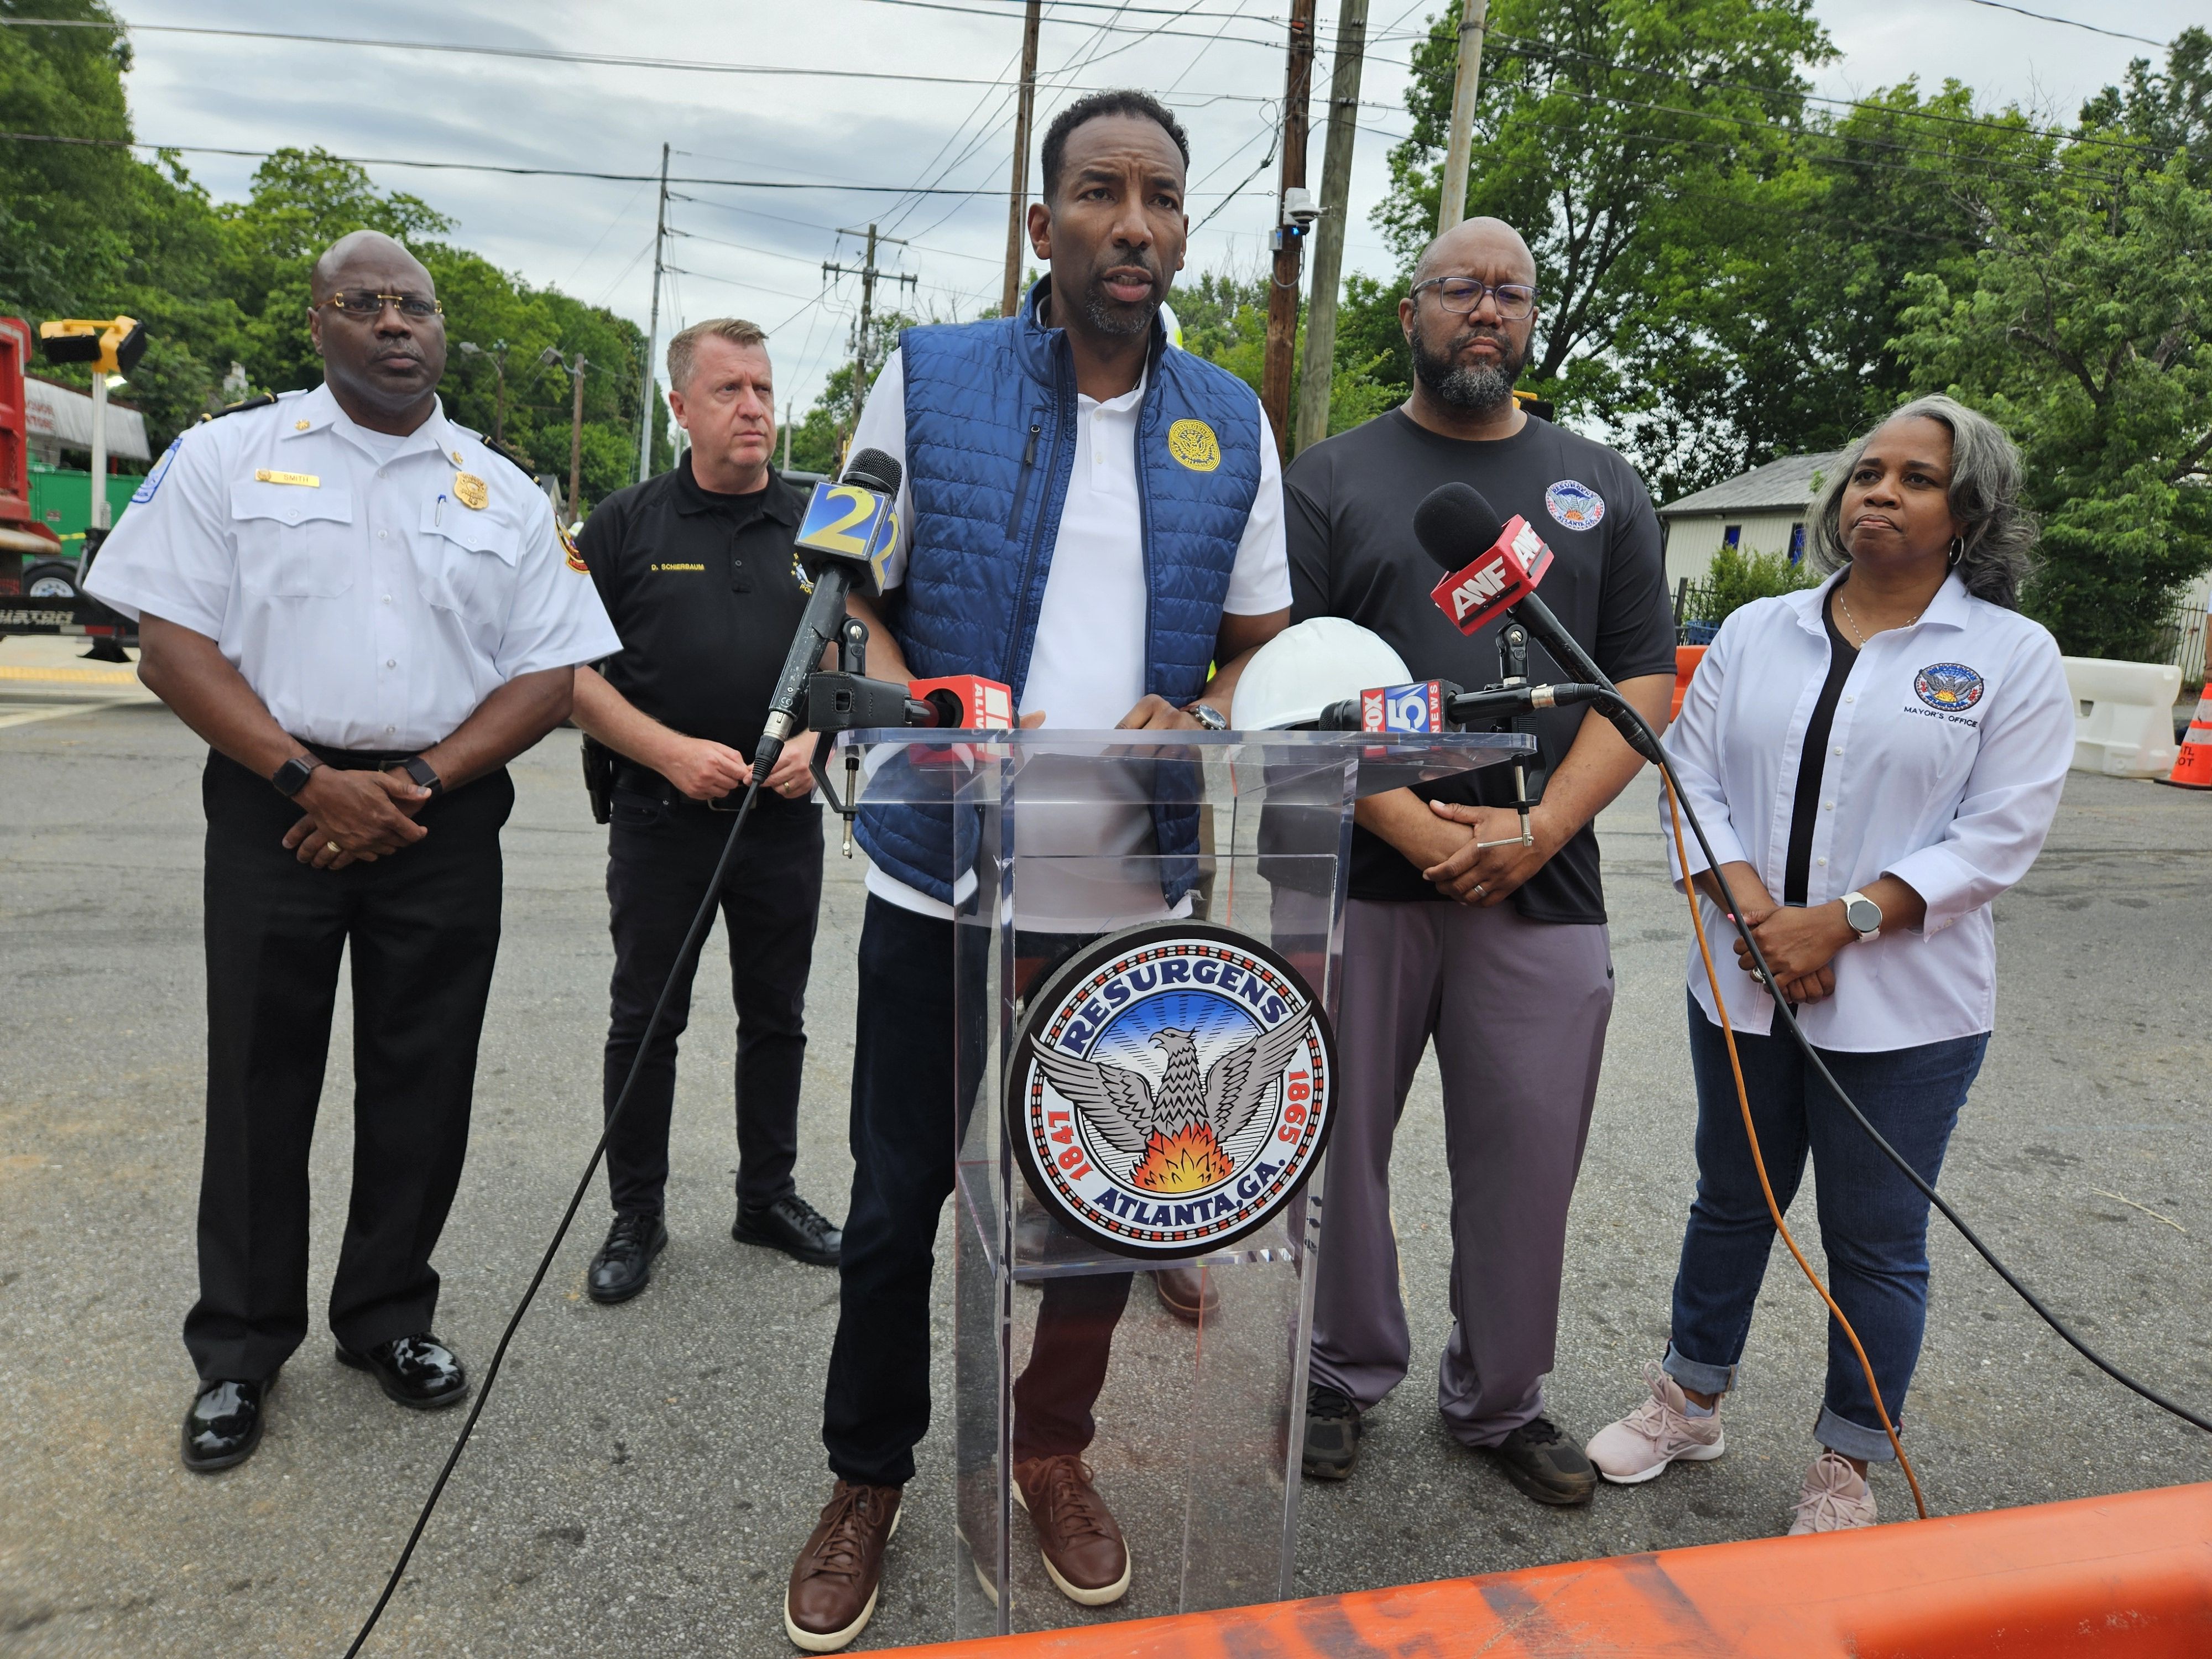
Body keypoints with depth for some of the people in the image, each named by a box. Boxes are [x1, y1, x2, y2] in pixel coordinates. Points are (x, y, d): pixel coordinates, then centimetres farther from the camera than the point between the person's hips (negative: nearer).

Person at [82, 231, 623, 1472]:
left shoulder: (503, 493, 10)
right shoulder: (229, 457, 6)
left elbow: (551, 674, 3)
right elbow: (173, 643, -2)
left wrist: (414, 785, -9)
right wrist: (308, 780, -14)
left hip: (445, 815, 2)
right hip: (278, 807, -1)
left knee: (424, 1086, 7)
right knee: (262, 1083, 5)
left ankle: (390, 1316, 26)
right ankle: (240, 1349, 21)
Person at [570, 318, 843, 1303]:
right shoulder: (627, 526, 1)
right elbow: (573, 673, -3)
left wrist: (818, 741, -9)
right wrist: (672, 751, -16)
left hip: (785, 818, 2)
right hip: (660, 816, -2)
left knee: (776, 1017, 12)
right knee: (644, 1023, 7)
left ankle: (769, 1196, 28)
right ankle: (636, 1216, 22)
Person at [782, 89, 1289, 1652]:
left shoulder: (1231, 422, 8)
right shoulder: (928, 378, 1)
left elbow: (1262, 641, 12)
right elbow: (852, 596, 2)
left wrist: (1201, 724, -10)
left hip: (1139, 900, 2)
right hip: (940, 887, -2)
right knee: (898, 1202, 9)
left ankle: (1054, 1450, 40)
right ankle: (869, 1480, 33)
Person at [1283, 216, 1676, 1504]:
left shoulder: (1603, 485, 13)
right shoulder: (1332, 478, 5)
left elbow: (1646, 683, 7)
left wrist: (1538, 831, -9)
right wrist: (1415, 828, -14)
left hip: (1542, 889, 2)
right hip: (1354, 879, -1)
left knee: (1528, 1157, 8)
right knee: (1339, 1142, 8)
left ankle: (1501, 1399, 29)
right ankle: (1347, 1375, 30)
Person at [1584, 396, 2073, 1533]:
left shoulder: (2013, 656, -3)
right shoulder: (1757, 631, 6)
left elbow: (2001, 832, -10)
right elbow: (1694, 773, 0)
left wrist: (1842, 921, -18)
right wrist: (1756, 911, -14)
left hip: (1907, 1008, -3)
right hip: (1742, 989, 3)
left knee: (1876, 1243, 9)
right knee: (1730, 1204, 18)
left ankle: (1846, 1468, 29)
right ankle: (1691, 1406, 38)